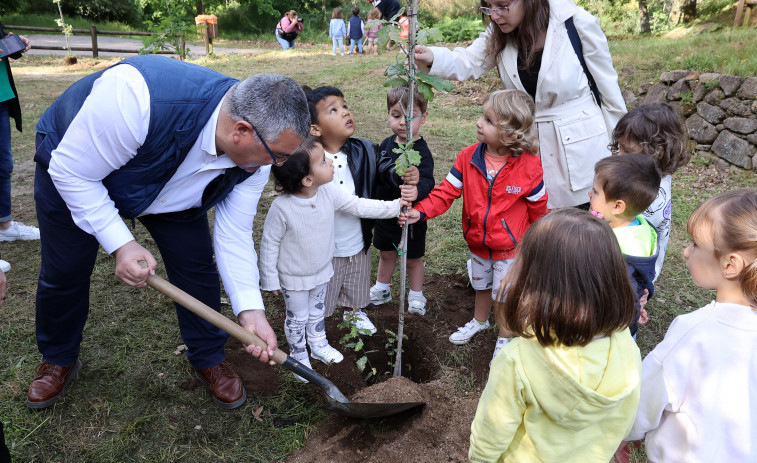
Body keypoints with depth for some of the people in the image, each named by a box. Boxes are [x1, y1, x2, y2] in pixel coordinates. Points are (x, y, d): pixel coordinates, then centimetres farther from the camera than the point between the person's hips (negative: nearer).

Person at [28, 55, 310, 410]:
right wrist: (121, 244, -34)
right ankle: (58, 360, 35)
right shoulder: (135, 96, -46)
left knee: (197, 267, -3)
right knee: (64, 272, 5)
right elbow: (73, 172, -31)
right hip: (74, 164, -3)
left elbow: (234, 234, -18)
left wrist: (250, 309, -26)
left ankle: (208, 359, 22)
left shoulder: (255, 156, -27)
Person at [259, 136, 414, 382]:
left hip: (321, 271, 5)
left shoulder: (328, 192, -18)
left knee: (317, 311, 28)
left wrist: (397, 205, -15)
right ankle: (299, 356, 42)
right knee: (298, 319, 17)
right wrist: (270, 280, -12)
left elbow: (359, 206, -10)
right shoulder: (281, 208, -32)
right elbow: (269, 244, -20)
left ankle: (319, 345, 52)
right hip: (293, 279, -5)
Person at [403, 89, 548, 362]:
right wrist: (420, 211, -28)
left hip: (510, 247, -4)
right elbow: (446, 191, -13)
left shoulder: (528, 167, -23)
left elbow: (538, 209, -10)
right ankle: (479, 321, 55)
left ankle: (505, 338, 37)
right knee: (481, 285, 28)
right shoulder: (468, 157, -15)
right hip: (477, 242, 4)